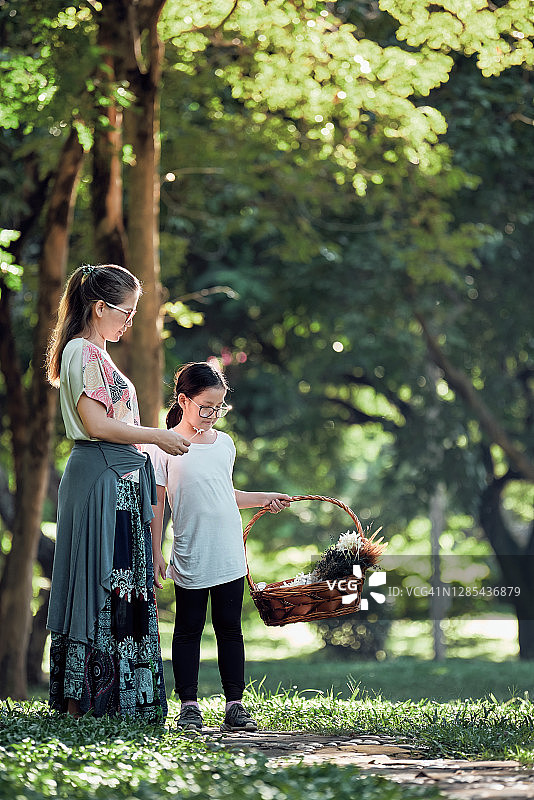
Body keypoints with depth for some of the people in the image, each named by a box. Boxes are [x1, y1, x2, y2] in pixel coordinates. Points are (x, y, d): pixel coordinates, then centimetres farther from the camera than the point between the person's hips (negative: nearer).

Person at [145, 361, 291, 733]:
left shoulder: (224, 443, 12)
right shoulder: (165, 447, -3)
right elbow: (157, 504, -2)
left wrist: (264, 499, 16)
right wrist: (156, 553, -4)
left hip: (229, 554, 4)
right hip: (190, 558, -4)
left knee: (230, 628, 6)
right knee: (188, 629, 2)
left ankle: (235, 704, 9)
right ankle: (189, 706, 7)